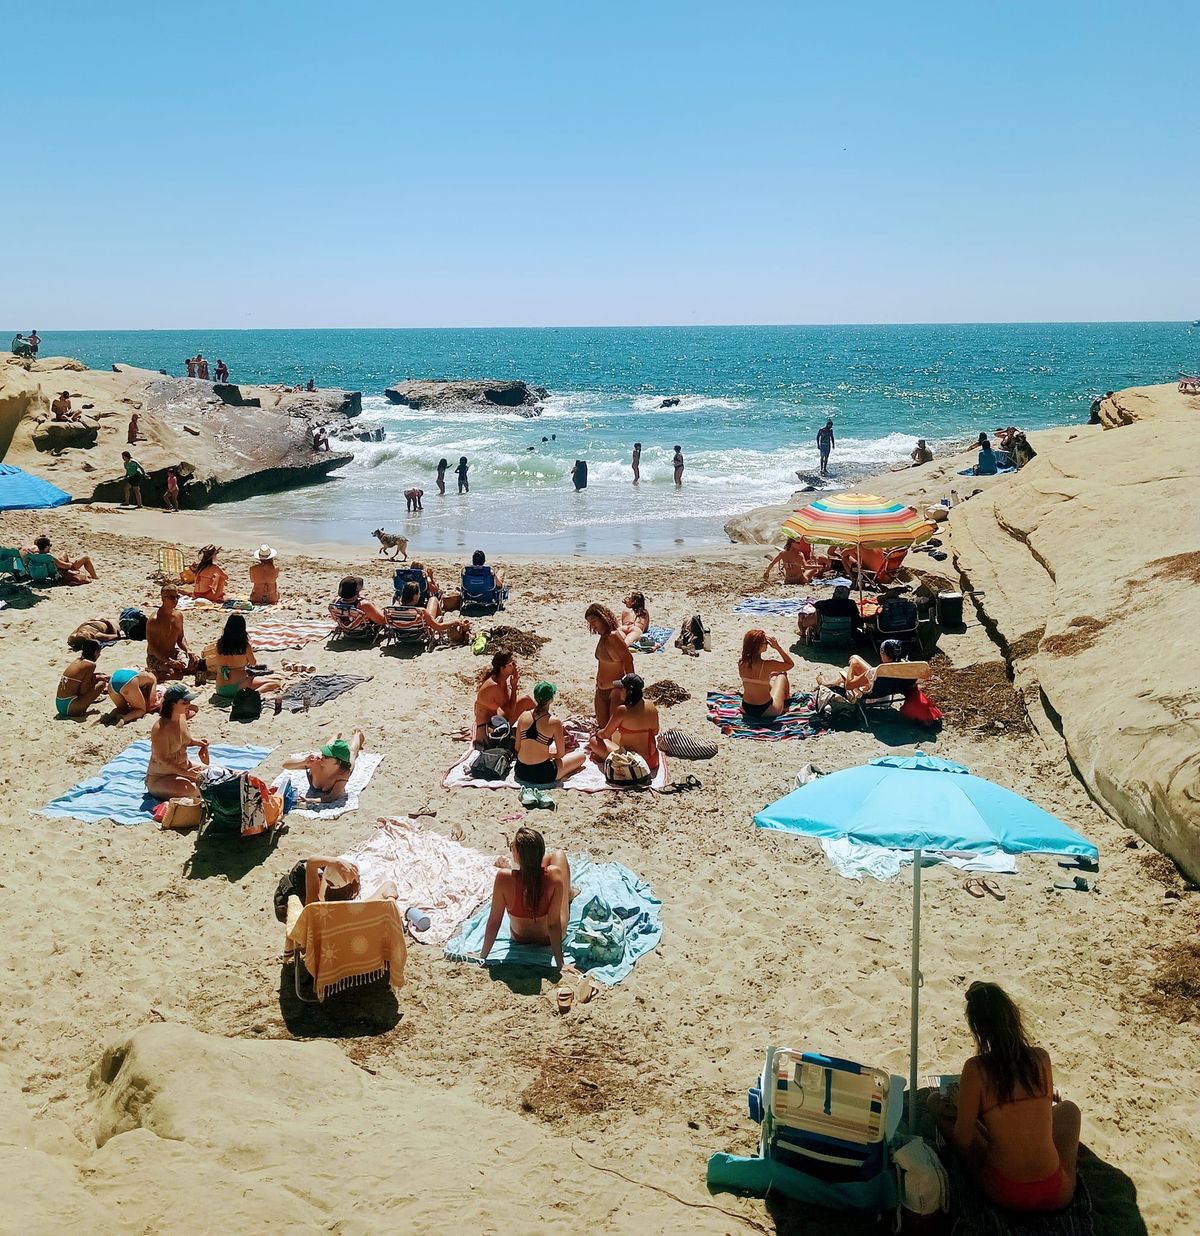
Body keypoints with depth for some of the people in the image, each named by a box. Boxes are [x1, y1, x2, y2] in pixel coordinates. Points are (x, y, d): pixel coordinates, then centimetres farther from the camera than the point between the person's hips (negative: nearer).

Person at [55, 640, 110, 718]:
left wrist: (97, 676, 21)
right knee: (101, 684, -7)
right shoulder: (90, 664, -12)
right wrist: (97, 678, 0)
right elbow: (83, 691, -14)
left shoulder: (78, 660, 10)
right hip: (69, 707, -9)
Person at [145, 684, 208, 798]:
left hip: (184, 766, 8)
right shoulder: (160, 728, -27)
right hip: (160, 778, -8)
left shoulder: (182, 717, -2)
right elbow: (163, 760, -27)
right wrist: (186, 773, -32)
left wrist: (196, 742, -4)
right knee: (190, 790, -31)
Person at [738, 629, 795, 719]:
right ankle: (786, 704, 46)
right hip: (767, 710, -4)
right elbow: (791, 664, -7)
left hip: (746, 709, 4)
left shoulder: (741, 664, -11)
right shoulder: (767, 665, -26)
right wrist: (777, 647, -12)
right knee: (782, 675, 22)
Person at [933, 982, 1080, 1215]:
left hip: (1005, 1195, -2)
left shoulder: (976, 1069, -15)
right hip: (1057, 1196, 2)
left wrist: (941, 1109, 14)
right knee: (1067, 1109, 30)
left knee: (943, 1109, 18)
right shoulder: (1041, 1058, -5)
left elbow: (964, 1140, -8)